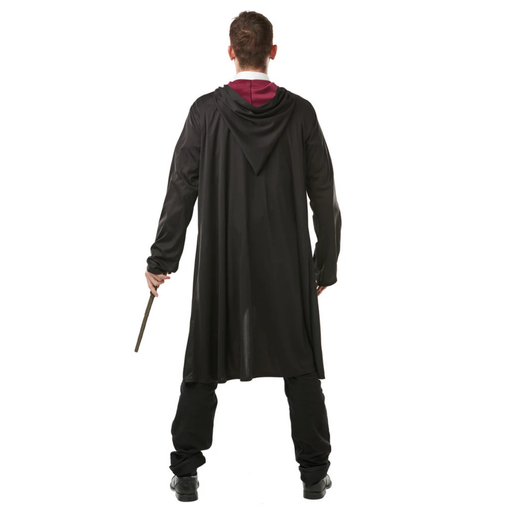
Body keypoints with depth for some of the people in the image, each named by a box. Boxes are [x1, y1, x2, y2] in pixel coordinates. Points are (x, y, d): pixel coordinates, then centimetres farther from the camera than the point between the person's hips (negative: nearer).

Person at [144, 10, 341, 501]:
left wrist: (161, 258, 3)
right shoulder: (300, 112, -4)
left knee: (204, 365, 11)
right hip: (288, 265, 1)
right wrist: (326, 263, 9)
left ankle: (186, 472, 18)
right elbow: (324, 195, -1)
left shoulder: (206, 111, -6)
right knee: (300, 366, 11)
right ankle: (314, 473, 18)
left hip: (220, 263, 0)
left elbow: (181, 190, -5)